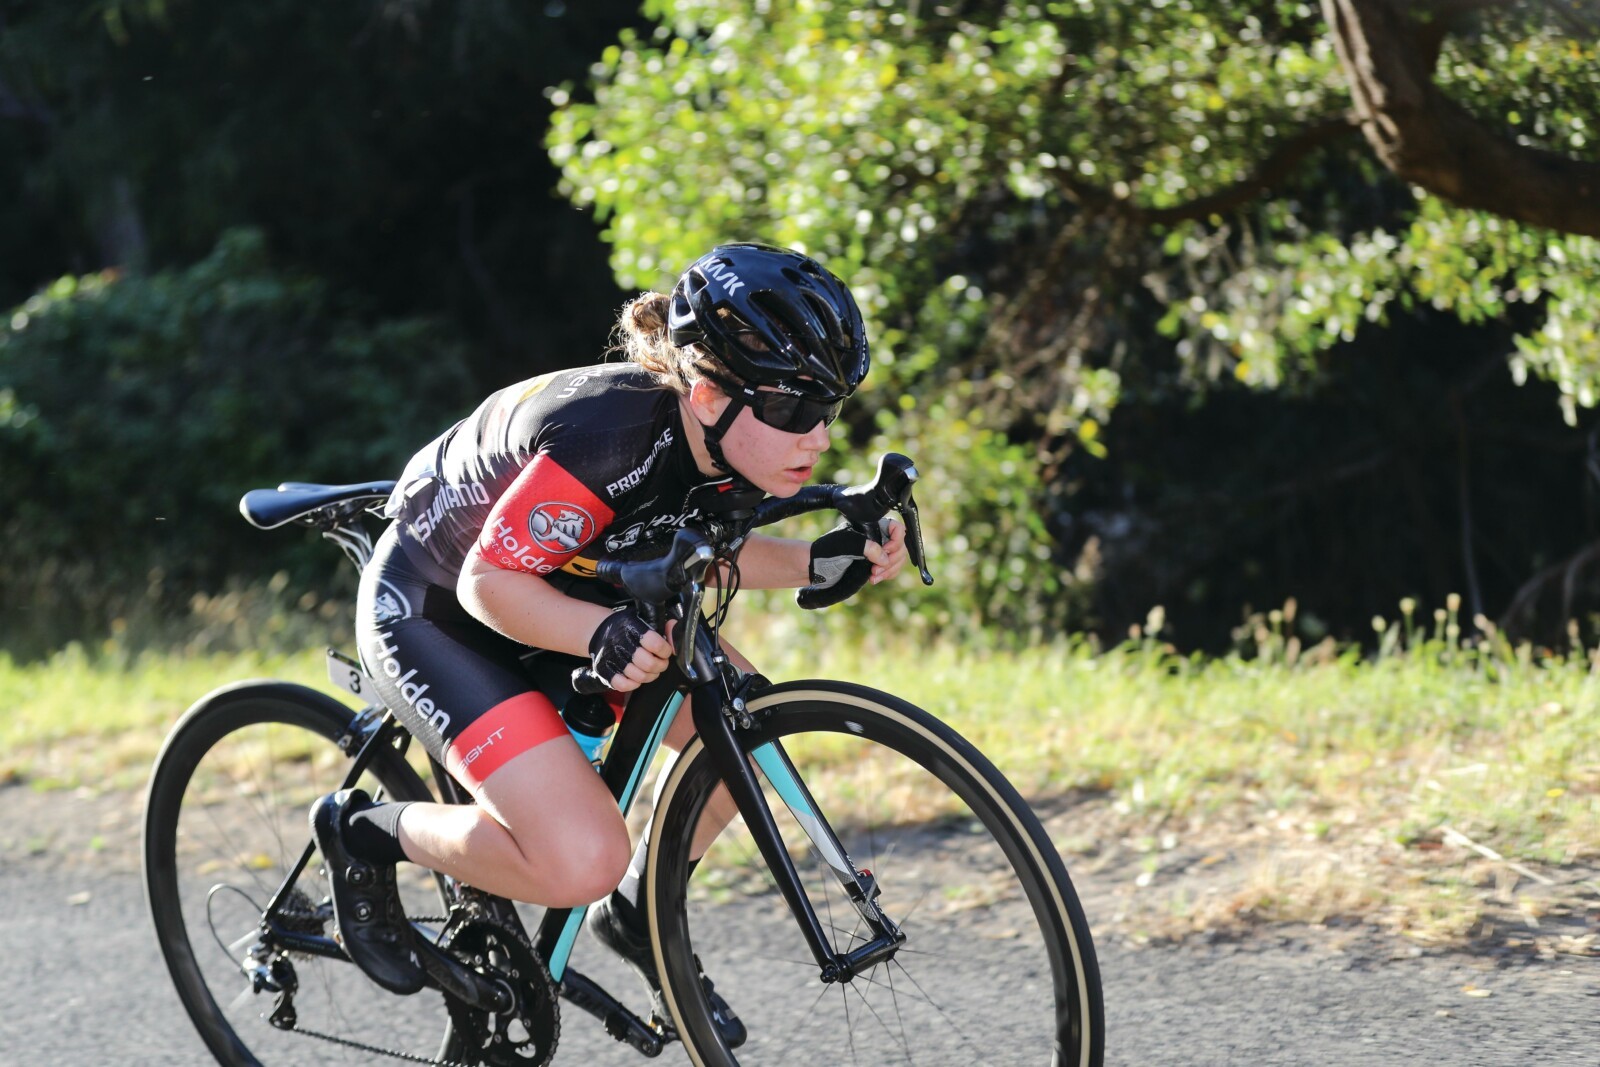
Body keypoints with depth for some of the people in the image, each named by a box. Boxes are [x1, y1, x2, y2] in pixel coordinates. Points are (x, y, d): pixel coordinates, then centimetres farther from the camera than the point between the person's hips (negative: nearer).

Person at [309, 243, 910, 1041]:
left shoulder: (721, 439, -13)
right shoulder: (606, 436, -36)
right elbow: (489, 581, -27)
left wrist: (823, 560, -12)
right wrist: (602, 633, -45)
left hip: (553, 589, 8)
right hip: (431, 610, -8)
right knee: (582, 863, -21)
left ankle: (638, 917, 18)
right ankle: (365, 834, 3)